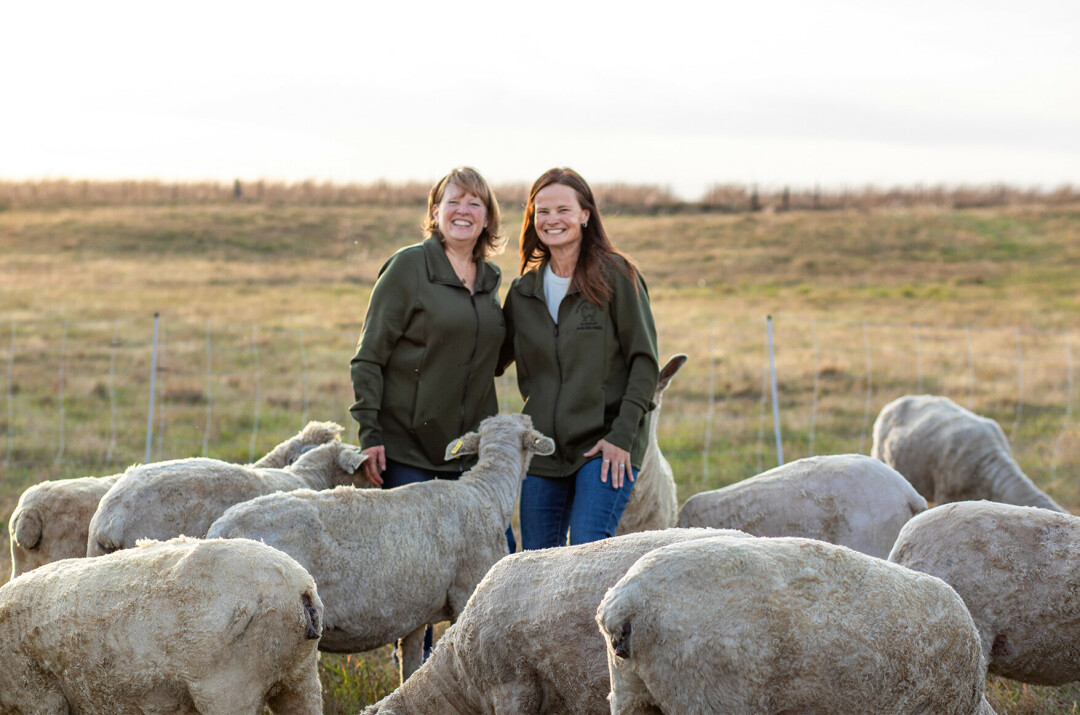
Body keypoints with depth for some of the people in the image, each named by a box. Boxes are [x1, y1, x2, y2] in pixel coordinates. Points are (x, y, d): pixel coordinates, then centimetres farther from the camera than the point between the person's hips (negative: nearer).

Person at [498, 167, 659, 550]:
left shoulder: (615, 275, -3)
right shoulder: (523, 289, 12)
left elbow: (645, 360, -5)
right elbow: (494, 360, 21)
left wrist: (622, 436, -12)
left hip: (606, 446, -5)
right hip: (542, 448, 5)